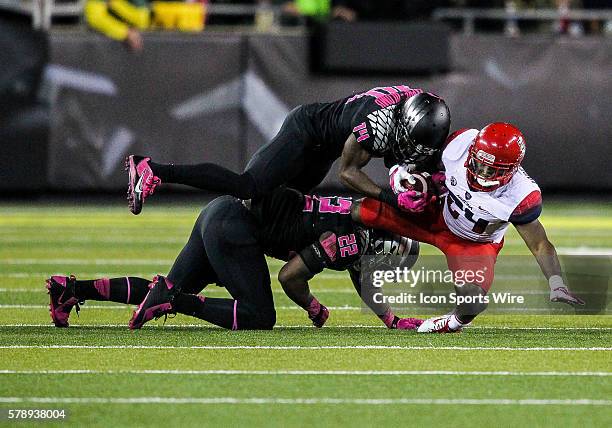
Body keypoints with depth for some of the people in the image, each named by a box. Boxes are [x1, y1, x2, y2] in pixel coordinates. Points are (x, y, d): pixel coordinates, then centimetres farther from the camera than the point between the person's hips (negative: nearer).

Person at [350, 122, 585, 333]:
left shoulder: (521, 197, -33)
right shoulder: (461, 143, -26)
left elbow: (540, 245, -20)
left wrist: (557, 285, -29)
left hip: (475, 244, -3)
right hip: (438, 217, 3)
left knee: (472, 298, -30)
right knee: (364, 211, -13)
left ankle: (455, 322, 8)